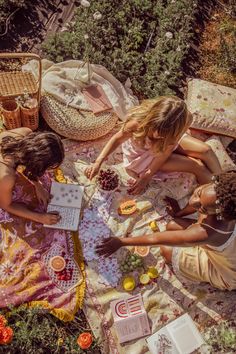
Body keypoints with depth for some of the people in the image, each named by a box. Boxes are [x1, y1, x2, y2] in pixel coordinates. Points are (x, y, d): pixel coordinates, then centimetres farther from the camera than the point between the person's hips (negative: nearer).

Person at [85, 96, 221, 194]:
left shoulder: (185, 120, -33)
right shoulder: (139, 122, -42)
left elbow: (166, 150, -24)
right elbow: (118, 139, -23)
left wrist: (148, 176, -19)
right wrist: (98, 162, -30)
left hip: (164, 144, 3)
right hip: (142, 153, -3)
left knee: (206, 150, -8)